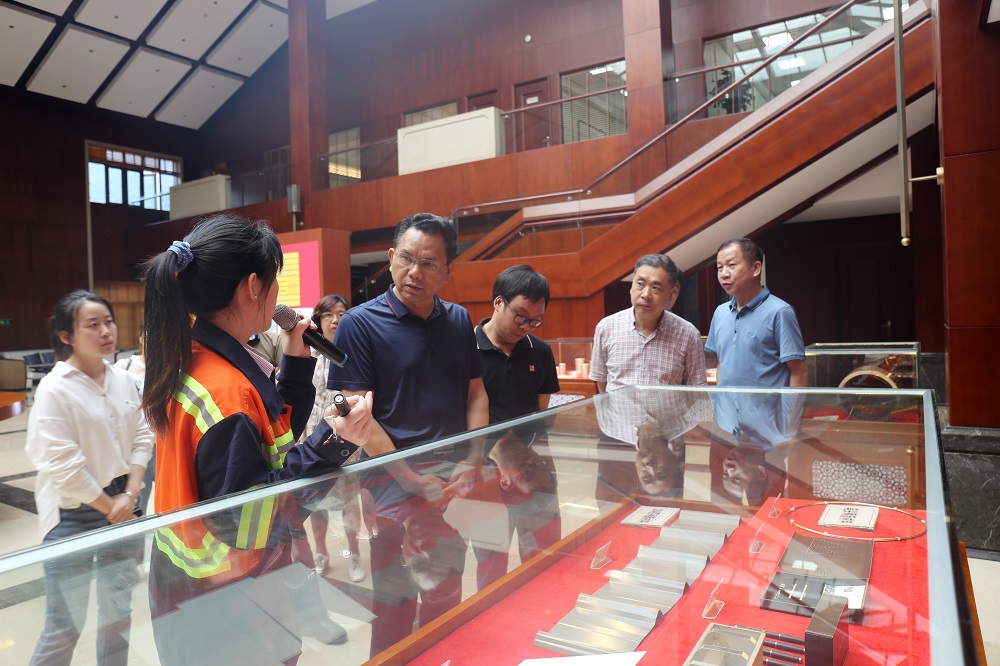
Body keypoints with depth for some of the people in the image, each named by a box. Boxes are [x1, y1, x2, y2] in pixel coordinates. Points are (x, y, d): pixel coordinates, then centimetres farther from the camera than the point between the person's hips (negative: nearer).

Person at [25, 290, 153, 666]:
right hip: (74, 516, -5)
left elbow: (141, 440, 5)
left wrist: (129, 497, -5)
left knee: (119, 610, 18)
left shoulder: (123, 381, 3)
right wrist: (107, 507, -10)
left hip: (123, 507, 6)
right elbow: (61, 464, -17)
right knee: (65, 627, 3)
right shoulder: (54, 388, -14)